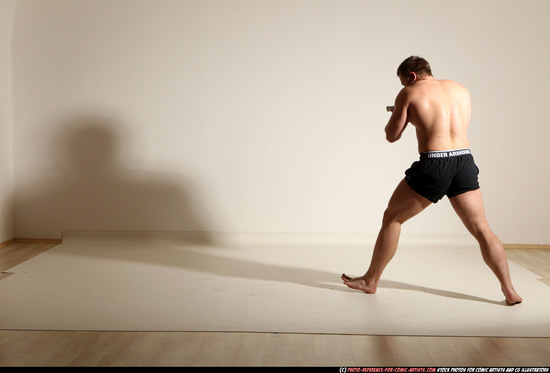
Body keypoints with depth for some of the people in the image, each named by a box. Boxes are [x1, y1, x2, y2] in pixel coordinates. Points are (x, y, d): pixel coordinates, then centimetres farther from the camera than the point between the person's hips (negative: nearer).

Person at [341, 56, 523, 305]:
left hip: (433, 164, -4)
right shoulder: (461, 90, 18)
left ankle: (370, 281, 18)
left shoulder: (409, 94, 4)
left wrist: (396, 115, 27)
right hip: (464, 162, 4)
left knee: (392, 218, 12)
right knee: (481, 230, 10)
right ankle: (510, 291, 4)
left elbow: (391, 136, 7)